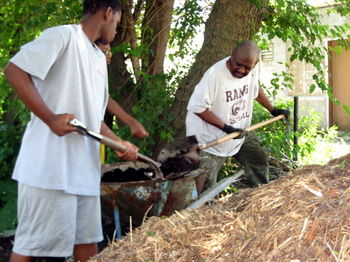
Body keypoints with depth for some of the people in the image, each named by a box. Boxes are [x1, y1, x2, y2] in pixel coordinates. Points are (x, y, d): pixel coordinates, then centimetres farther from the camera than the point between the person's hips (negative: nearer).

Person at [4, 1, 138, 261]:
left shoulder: (99, 59, 20)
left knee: (87, 241, 12)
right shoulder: (63, 36, -6)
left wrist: (119, 144, 10)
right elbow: (14, 70, -16)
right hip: (49, 164, -9)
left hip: (84, 167, 9)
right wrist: (51, 118, -20)